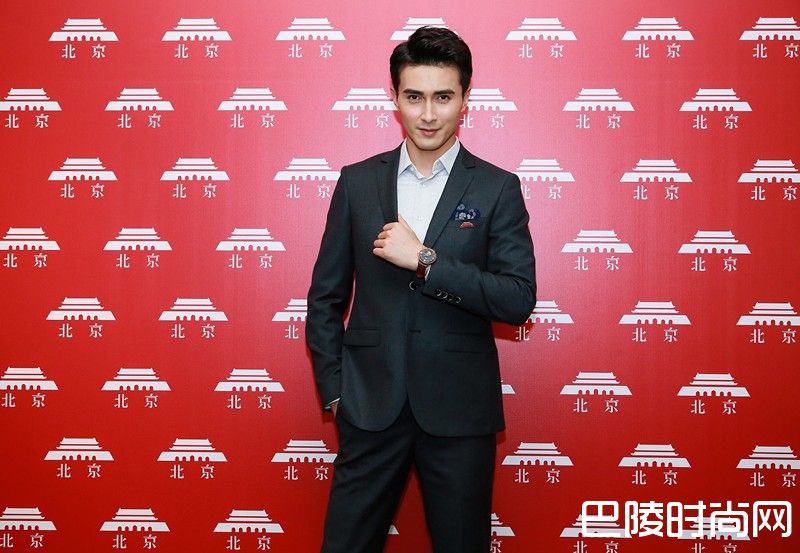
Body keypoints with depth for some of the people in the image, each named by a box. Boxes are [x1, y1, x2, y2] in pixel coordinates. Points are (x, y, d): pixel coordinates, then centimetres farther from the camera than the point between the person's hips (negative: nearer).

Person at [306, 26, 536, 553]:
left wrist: (424, 261, -18)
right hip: (370, 405, 2)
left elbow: (518, 300, -11)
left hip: (458, 408, -1)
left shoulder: (498, 189, -2)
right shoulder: (358, 182, 4)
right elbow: (326, 296, 8)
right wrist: (333, 389, 3)